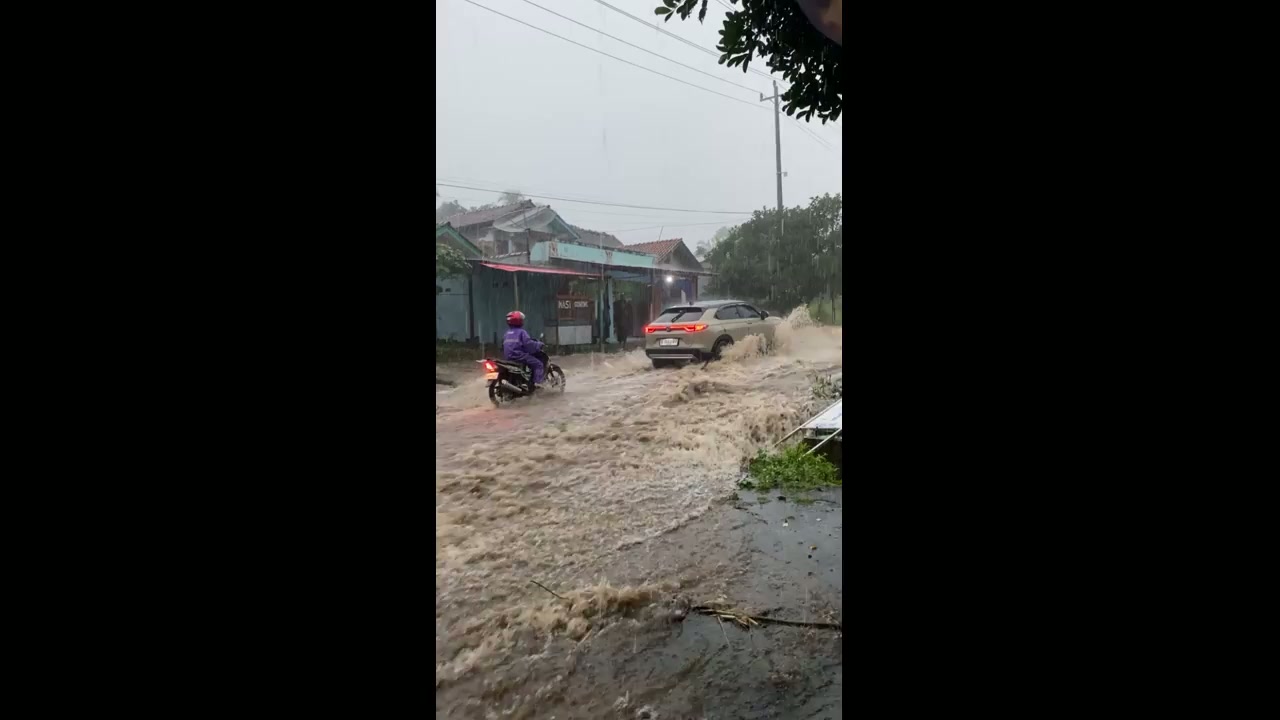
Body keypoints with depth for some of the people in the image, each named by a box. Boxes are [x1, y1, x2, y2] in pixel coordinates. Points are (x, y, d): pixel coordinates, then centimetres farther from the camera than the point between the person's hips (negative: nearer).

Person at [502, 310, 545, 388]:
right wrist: (539, 345, -5)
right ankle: (537, 382, -21)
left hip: (509, 357, 9)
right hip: (519, 355, -9)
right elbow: (528, 344, -18)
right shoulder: (521, 332, -9)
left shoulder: (507, 333, 16)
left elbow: (503, 346, 22)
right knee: (538, 364, -6)